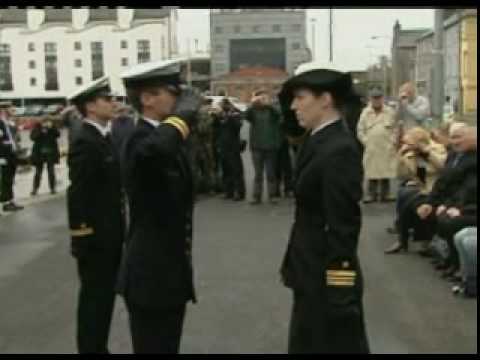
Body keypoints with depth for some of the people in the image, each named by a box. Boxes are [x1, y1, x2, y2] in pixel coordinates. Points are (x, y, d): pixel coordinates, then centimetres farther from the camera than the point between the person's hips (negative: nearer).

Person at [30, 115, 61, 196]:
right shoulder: (37, 127, -1)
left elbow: (58, 134, -16)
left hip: (51, 153, 0)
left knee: (51, 171, 1)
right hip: (39, 154, 0)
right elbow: (32, 137, -13)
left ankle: (52, 188, 9)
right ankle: (35, 189, 10)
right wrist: (41, 132, -23)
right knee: (38, 172, 4)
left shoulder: (53, 128, 2)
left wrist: (51, 127, -25)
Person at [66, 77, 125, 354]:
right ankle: (91, 349, 17)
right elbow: (78, 196, -21)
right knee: (94, 297, 4)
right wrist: (83, 240, -21)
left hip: (109, 235, 9)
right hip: (95, 238, -9)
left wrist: (118, 231, 16)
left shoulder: (104, 137, 10)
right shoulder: (85, 142, -19)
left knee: (106, 295, 17)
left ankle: (99, 347, 31)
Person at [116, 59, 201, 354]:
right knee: (155, 348, 3)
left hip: (169, 272, 9)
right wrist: (185, 110, -29)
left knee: (168, 347, 19)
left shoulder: (166, 138, 9)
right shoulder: (142, 140, -20)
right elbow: (159, 147, -46)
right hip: (151, 276, -9)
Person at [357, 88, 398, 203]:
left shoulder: (390, 112, 5)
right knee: (372, 173, 0)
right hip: (371, 149, 0)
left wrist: (392, 142, -3)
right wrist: (366, 142, -2)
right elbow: (360, 130, 7)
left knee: (386, 173, 1)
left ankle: (385, 195, 9)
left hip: (387, 149, 0)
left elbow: (395, 129, 6)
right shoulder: (365, 113, 6)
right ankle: (373, 195, 7)